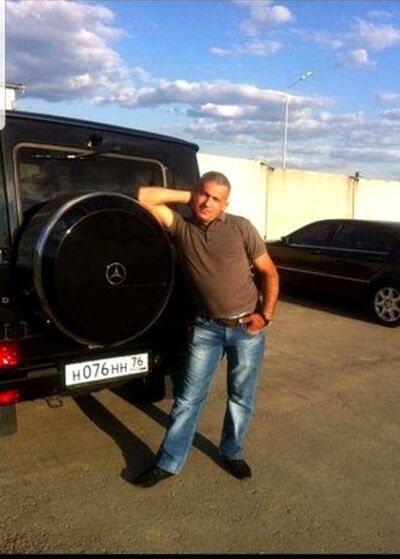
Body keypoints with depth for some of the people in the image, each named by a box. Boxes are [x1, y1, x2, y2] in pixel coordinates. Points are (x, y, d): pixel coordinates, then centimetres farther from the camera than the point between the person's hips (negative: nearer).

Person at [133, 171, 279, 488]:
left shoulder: (241, 228, -7)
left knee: (241, 397, 13)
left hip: (247, 327, 0)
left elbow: (269, 273, -1)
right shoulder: (181, 228, -5)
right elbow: (145, 197, -13)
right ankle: (169, 462, 18)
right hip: (207, 327, 0)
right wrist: (186, 197, -10)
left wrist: (265, 315, -9)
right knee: (189, 396, 5)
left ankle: (232, 454, 33)